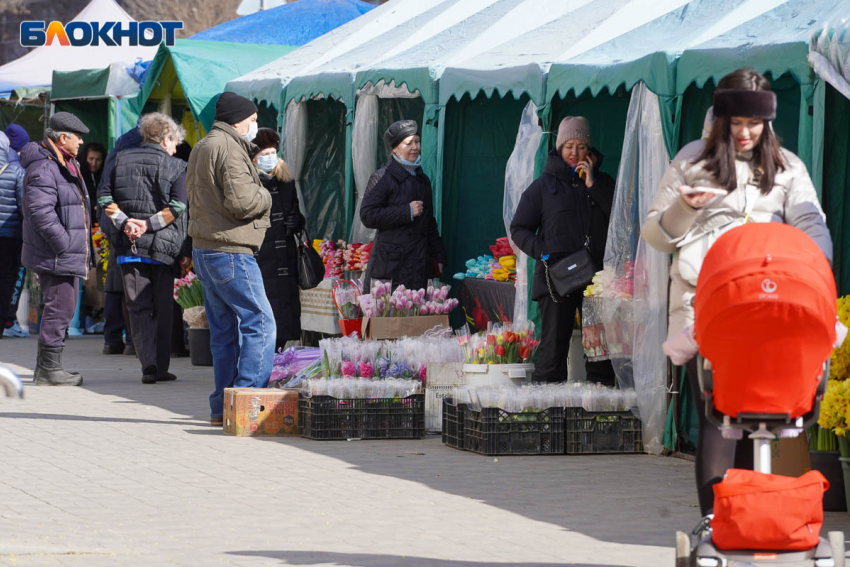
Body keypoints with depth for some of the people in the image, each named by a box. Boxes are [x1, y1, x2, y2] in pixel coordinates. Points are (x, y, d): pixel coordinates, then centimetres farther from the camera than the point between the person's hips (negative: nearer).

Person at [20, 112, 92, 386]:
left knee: (65, 308, 15)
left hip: (68, 255, 11)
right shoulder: (43, 169, -18)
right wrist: (64, 245, -23)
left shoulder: (66, 164, 17)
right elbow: (40, 212, -26)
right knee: (59, 307, -9)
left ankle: (47, 367, 22)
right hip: (54, 256, -11)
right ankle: (48, 369, -3)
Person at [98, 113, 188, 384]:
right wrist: (149, 224, -10)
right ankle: (160, 367, 11)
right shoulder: (175, 166, 0)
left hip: (129, 247, 2)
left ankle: (149, 363, -13)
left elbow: (104, 197, 0)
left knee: (139, 307, 3)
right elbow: (178, 206, -13)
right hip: (163, 247, -2)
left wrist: (124, 222, -6)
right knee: (163, 309, 9)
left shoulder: (121, 160, 10)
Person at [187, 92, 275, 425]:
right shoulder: (229, 149, -14)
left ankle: (222, 408, 11)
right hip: (230, 252, -10)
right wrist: (264, 196, -2)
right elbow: (241, 202, -23)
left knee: (224, 330, 11)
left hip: (204, 249, 10)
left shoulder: (201, 149, 19)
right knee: (260, 322, -8)